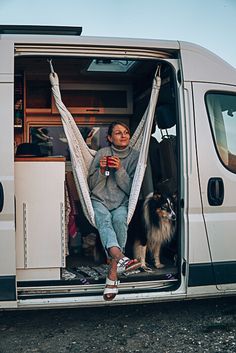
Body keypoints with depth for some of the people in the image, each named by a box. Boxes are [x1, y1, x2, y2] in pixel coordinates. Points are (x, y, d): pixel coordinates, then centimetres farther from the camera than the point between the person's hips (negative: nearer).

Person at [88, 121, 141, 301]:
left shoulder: (135, 156, 6)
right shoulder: (102, 153, 6)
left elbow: (131, 188, 0)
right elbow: (92, 185, 8)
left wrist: (120, 170, -14)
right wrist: (101, 170, -11)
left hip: (122, 203, 0)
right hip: (100, 200, 0)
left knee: (119, 219, -35)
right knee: (104, 219, -35)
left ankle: (113, 273, -38)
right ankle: (121, 258, -63)